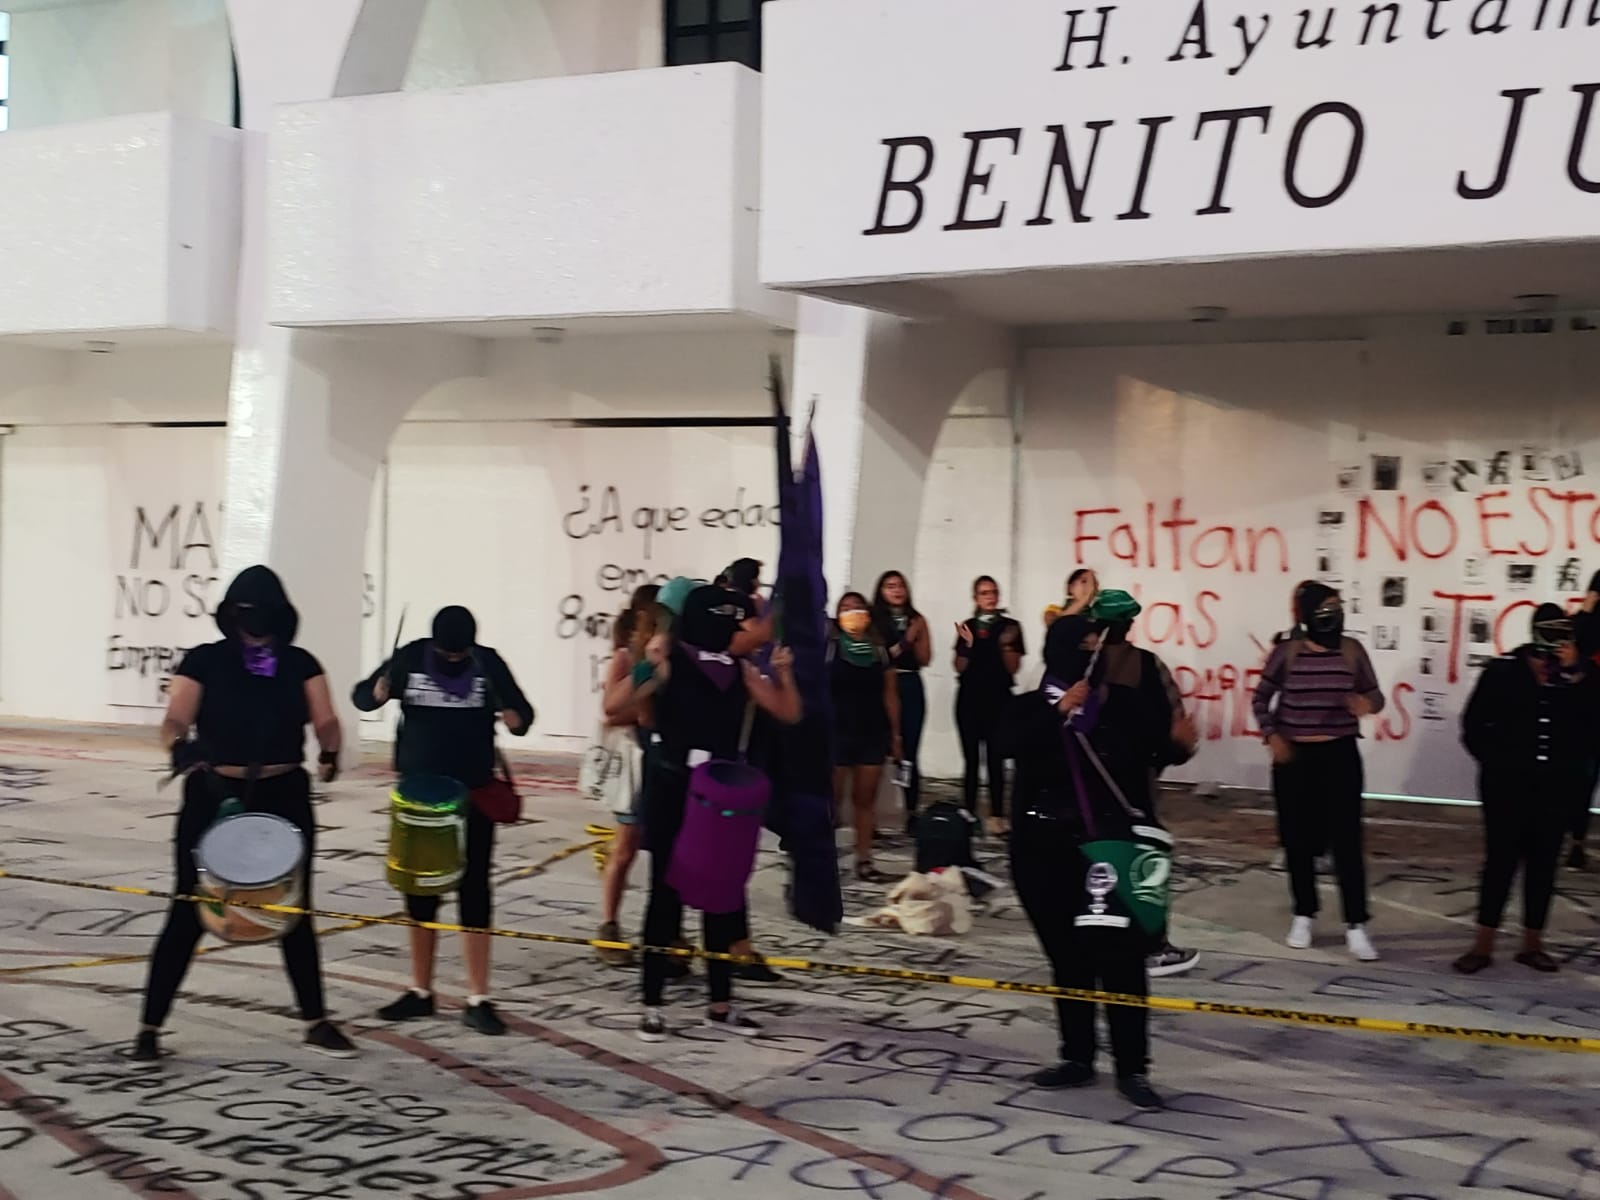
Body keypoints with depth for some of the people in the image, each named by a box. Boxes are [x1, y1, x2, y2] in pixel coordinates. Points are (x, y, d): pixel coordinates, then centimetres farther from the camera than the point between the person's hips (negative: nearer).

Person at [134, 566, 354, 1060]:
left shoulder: (301, 665, 3)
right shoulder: (203, 662, -5)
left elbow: (325, 722, -4)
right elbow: (174, 723, -17)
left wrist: (329, 752, -19)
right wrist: (181, 747, -34)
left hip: (284, 798, 2)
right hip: (213, 797, -2)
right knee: (188, 911, 0)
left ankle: (316, 1022, 24)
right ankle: (150, 1027, 9)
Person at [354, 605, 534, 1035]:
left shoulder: (489, 664, -7)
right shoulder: (410, 658, -6)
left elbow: (523, 711, -4)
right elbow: (362, 695, 1)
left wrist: (516, 719, -27)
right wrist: (377, 693, -22)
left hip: (473, 794, -2)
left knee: (474, 890, -1)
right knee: (420, 890, 10)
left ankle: (478, 1001, 4)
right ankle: (420, 991, 23)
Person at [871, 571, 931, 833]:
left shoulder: (917, 620, 11)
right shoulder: (873, 620, 1)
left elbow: (925, 659, 7)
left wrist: (914, 637, -7)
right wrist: (899, 645, -12)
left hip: (910, 687, 3)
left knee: (909, 753, 1)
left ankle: (912, 815, 4)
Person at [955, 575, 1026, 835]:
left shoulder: (1010, 627, 2)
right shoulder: (967, 627, 8)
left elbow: (1014, 669, 0)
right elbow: (959, 668, 6)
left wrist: (1006, 645, -16)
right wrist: (968, 645, -10)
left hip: (998, 698, -2)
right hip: (969, 698, 2)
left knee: (996, 758, -5)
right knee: (971, 759, 2)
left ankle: (997, 816, -5)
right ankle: (968, 814, 3)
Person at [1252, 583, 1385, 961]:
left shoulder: (1351, 650, -2)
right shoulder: (1287, 652, -5)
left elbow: (1373, 693, 5)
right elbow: (1261, 698, 6)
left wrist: (1368, 704, -19)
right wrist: (1271, 736, -6)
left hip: (1340, 754, 0)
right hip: (1294, 756, 0)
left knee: (1346, 838, -5)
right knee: (1298, 839, 7)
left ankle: (1356, 925, -2)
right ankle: (1304, 916, 23)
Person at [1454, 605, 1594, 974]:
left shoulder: (1576, 677, 1)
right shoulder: (1504, 671, -4)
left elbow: (1590, 723, -14)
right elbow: (1475, 726, 1)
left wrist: (1574, 674, -19)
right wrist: (1498, 762, -2)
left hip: (1556, 788, 2)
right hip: (1508, 786, -2)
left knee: (1543, 864, 7)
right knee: (1500, 861, -1)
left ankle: (1533, 944, 16)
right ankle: (1483, 945, 3)